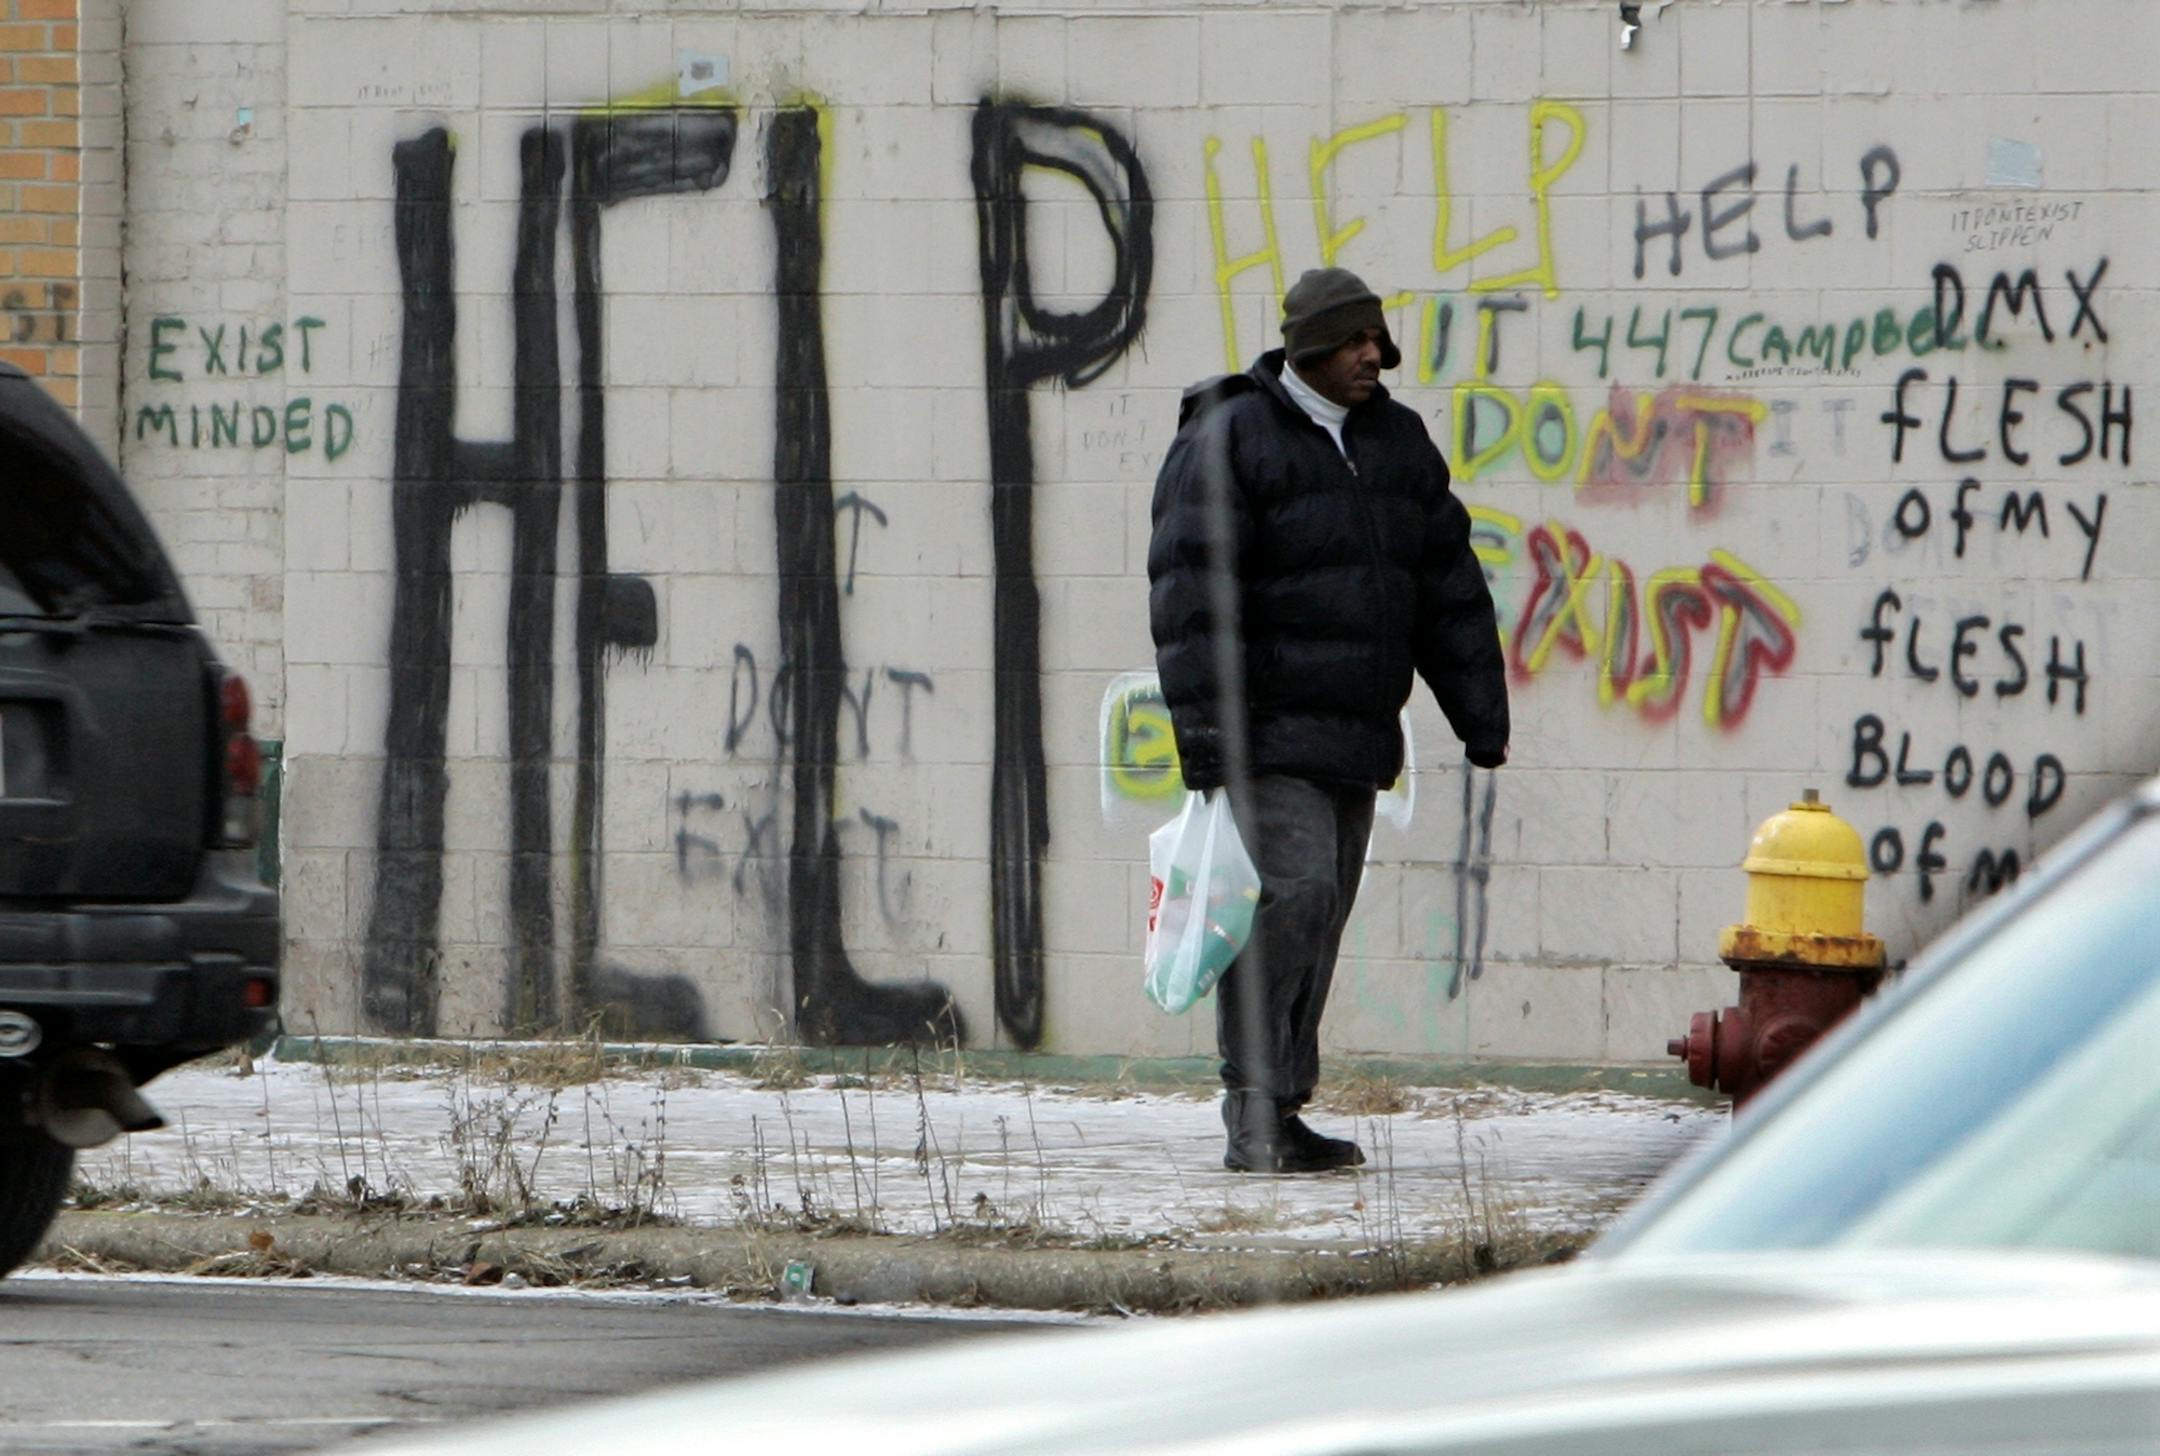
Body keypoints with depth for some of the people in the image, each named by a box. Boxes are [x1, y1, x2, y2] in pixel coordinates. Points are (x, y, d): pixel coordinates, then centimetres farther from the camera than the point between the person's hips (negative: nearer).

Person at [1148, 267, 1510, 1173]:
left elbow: (1449, 588, 18)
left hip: (1357, 739, 7)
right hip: (1268, 730, -7)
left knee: (1322, 913, 8)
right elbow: (1191, 589, -13)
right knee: (1290, 893, -17)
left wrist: (1481, 715, 13)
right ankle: (1254, 1115, -15)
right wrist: (1206, 725, -20)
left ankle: (1279, 1116, 13)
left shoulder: (1397, 442, 14)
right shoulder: (1230, 440, -8)